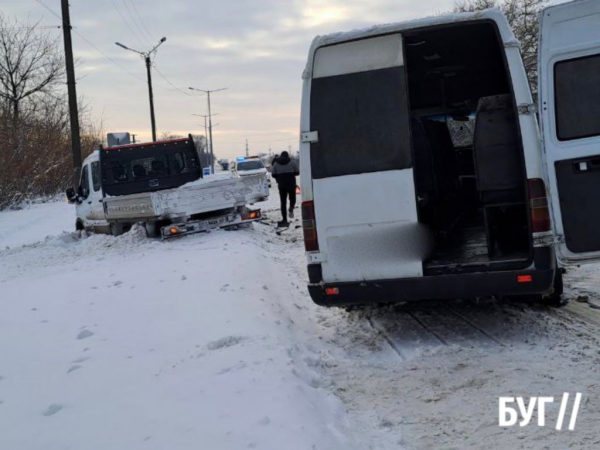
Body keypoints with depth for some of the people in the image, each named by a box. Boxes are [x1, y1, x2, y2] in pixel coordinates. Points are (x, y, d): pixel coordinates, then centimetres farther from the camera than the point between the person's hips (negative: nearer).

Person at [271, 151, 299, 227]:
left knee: (283, 202, 6)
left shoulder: (276, 163, 5)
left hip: (281, 185, 1)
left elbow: (273, 174, 4)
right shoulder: (292, 162, 0)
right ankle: (291, 208, -15)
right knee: (292, 198, 17)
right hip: (291, 184, -1)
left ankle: (284, 219, 1)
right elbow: (297, 172, 5)